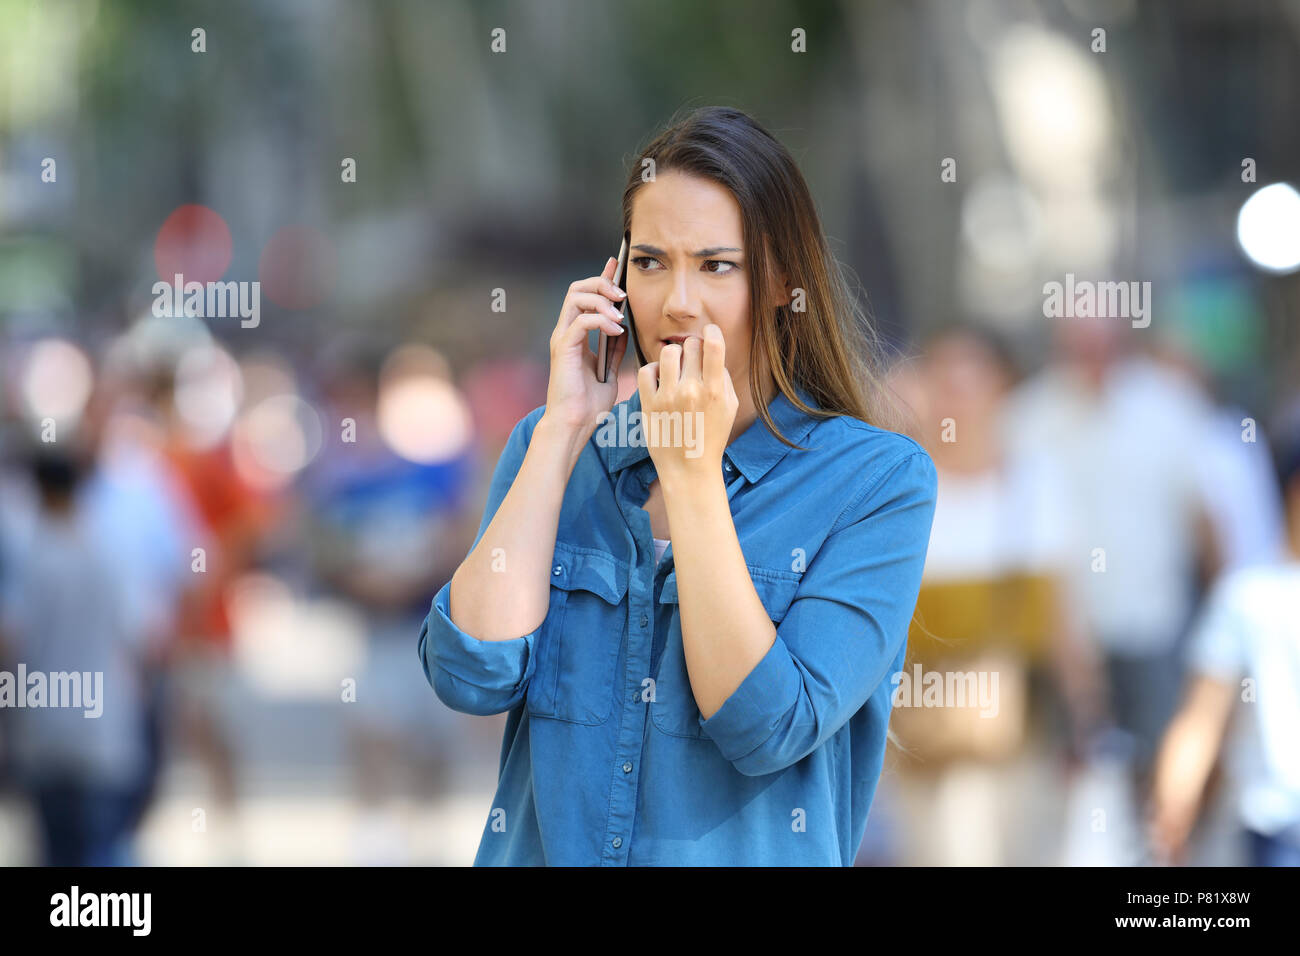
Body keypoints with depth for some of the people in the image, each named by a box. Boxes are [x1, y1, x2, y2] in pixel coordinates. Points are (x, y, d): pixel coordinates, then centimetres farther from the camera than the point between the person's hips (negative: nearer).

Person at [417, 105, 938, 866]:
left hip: (746, 854, -2)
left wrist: (692, 470, -12)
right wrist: (565, 426, -5)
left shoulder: (879, 481, -4)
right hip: (544, 847, 3)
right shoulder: (556, 444, 7)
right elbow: (472, 679, -6)